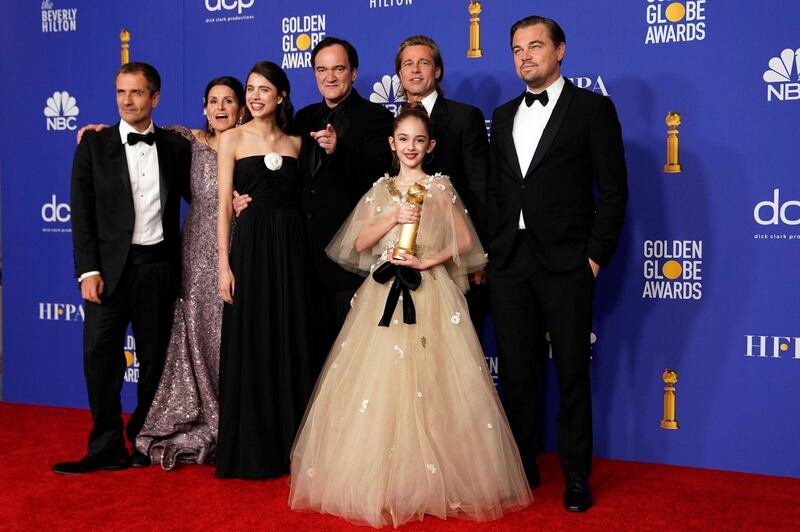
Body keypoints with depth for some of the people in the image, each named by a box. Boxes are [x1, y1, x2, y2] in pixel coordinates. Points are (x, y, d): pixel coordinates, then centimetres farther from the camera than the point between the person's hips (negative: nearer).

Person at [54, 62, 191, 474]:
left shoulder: (175, 147, 7)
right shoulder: (94, 145, 2)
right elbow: (82, 212, -2)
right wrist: (88, 270, -10)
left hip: (158, 267, 1)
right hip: (109, 267, -1)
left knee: (154, 359, 8)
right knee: (101, 356, -2)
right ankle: (106, 447, 8)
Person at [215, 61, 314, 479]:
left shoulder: (295, 143, 11)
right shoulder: (232, 139, 3)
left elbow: (301, 196, 10)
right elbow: (224, 205, -2)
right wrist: (224, 263, -8)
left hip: (291, 246, 3)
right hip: (250, 245, -3)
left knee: (292, 343, 6)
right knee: (250, 344, 0)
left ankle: (289, 443, 17)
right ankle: (249, 449, 11)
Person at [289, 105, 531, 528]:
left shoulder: (439, 186, 3)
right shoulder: (381, 188, 12)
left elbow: (465, 241, 0)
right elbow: (359, 243, 6)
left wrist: (427, 261, -11)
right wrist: (393, 218, -8)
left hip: (428, 293, -3)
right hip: (383, 292, 3)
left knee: (426, 382, -6)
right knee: (378, 380, 0)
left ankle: (435, 483, 6)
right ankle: (380, 483, 11)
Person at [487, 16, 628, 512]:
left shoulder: (592, 108, -1)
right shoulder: (504, 115, 14)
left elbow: (614, 190, -5)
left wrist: (596, 257, -10)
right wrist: (489, 250, 7)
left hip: (565, 262, -5)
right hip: (509, 262, 5)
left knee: (572, 372, 4)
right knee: (516, 370, 10)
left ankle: (577, 476, 17)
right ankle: (523, 468, 23)